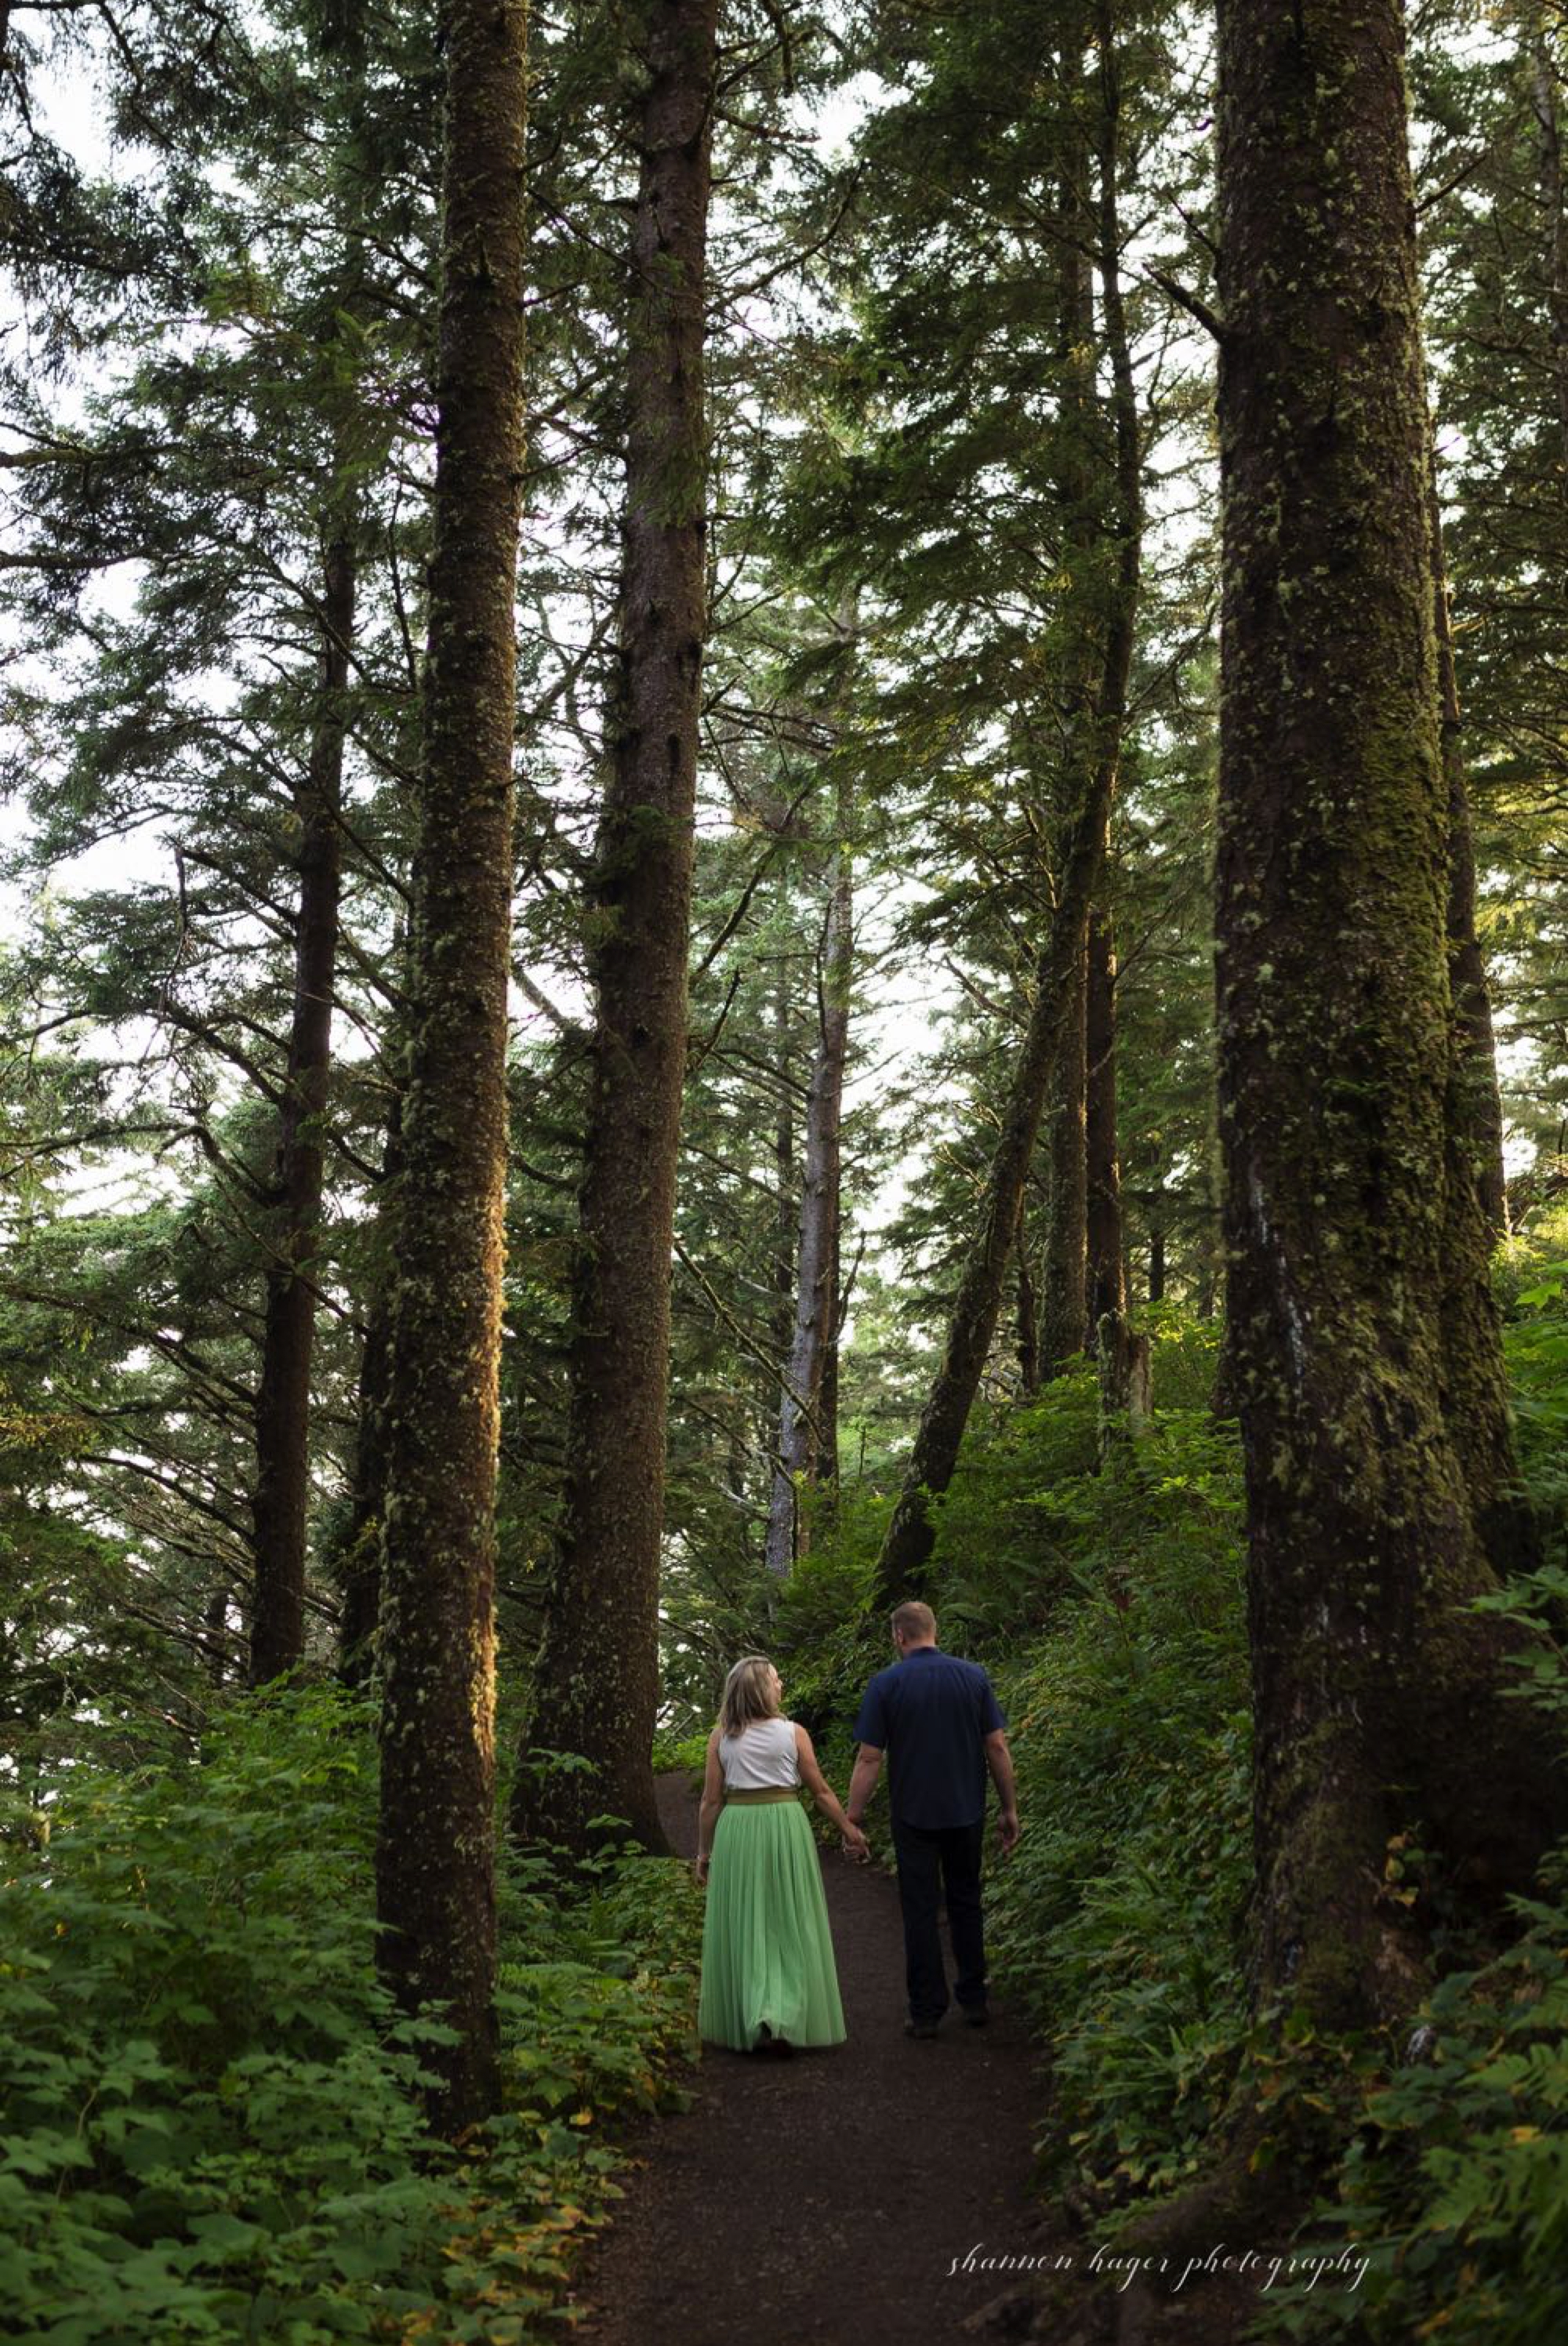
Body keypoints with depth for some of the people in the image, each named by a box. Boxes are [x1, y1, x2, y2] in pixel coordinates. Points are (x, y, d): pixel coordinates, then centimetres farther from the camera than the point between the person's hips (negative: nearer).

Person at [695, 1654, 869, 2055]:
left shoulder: (721, 1737, 0)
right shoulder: (793, 1733, -3)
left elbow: (711, 1801, 1)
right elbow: (821, 1791, 2)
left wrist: (704, 1852, 10)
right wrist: (850, 1829, 13)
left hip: (737, 1830, 1)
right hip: (785, 1826, -1)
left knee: (743, 1928, 10)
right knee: (789, 1927, 6)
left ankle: (748, 2023, 9)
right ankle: (784, 2019, -5)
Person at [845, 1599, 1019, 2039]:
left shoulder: (885, 1685, -9)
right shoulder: (974, 1677, -3)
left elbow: (869, 1759, -10)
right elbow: (997, 1747, -2)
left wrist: (852, 1820, -3)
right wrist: (1010, 1809, 6)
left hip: (914, 1817, -2)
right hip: (967, 1814, 3)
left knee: (920, 1911, 5)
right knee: (966, 1903, 17)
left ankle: (926, 2011, 7)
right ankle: (974, 2001, 22)